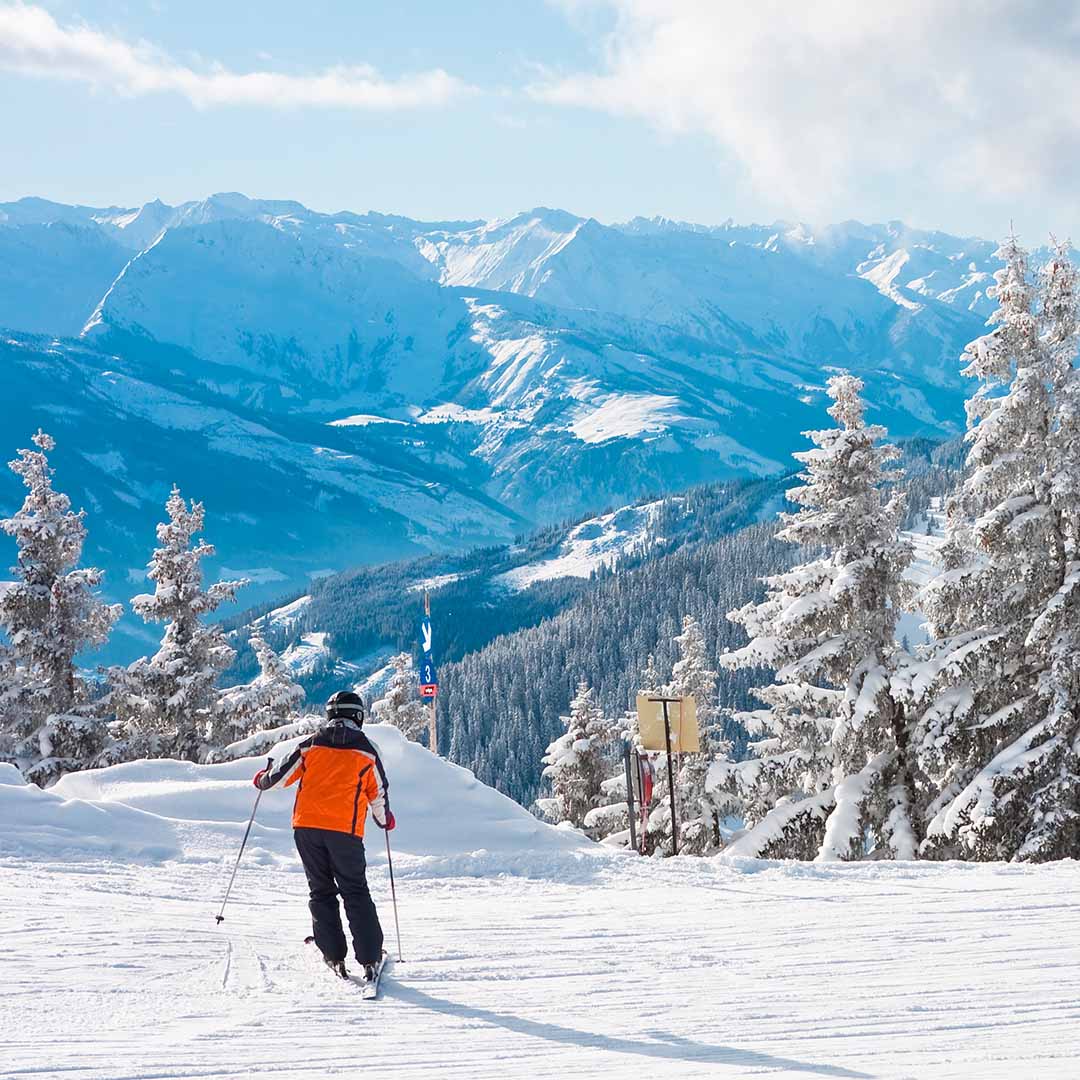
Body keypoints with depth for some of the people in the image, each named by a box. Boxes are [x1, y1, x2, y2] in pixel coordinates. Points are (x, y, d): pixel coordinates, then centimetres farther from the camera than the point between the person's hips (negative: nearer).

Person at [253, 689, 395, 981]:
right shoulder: (366, 751, 3)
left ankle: (334, 956, 10)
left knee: (322, 892, 13)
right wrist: (385, 819, 30)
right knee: (356, 893, 6)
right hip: (345, 830, -2)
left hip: (307, 826, 2)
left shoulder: (311, 745, 6)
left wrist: (263, 780, 35)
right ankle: (369, 959, -2)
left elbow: (283, 773, 12)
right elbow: (378, 794, 10)